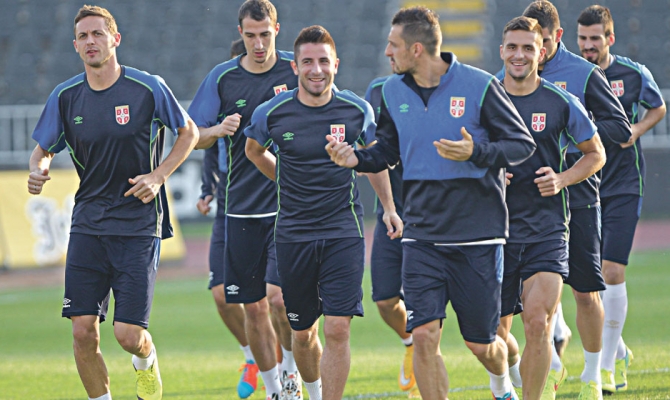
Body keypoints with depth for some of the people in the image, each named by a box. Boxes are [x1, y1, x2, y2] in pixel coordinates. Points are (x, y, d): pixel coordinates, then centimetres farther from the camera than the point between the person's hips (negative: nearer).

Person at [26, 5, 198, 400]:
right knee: (83, 332, -6)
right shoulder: (65, 96, 2)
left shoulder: (149, 88, -7)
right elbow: (43, 148, 14)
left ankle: (147, 364, 29)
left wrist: (159, 176, -7)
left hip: (139, 223, -3)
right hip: (88, 225, 3)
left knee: (129, 333, -7)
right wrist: (38, 170, -10)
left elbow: (189, 132, 6)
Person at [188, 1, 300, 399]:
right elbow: (191, 137, 7)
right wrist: (219, 130, -13)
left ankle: (292, 364, 7)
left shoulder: (298, 72, -1)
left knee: (279, 295, -18)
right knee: (253, 307, 6)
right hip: (242, 209, 3)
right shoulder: (222, 78, 4)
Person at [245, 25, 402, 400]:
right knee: (303, 334, 10)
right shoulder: (273, 112, -5)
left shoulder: (357, 109, -4)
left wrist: (389, 208, 13)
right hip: (293, 234, 1)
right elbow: (254, 150, 18)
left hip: (344, 231, -1)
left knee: (337, 329, -13)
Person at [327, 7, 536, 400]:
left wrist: (476, 153, -23)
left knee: (481, 344, 7)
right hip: (422, 235, 3)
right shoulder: (393, 92, 5)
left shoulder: (479, 86, -10)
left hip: (477, 236, -3)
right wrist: (358, 158, -3)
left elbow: (523, 143, -6)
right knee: (424, 335, -11)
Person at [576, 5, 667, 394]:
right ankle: (619, 351, 26)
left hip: (623, 186, -3)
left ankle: (609, 367, -7)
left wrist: (635, 131, -6)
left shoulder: (633, 74, -3)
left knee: (612, 272, -13)